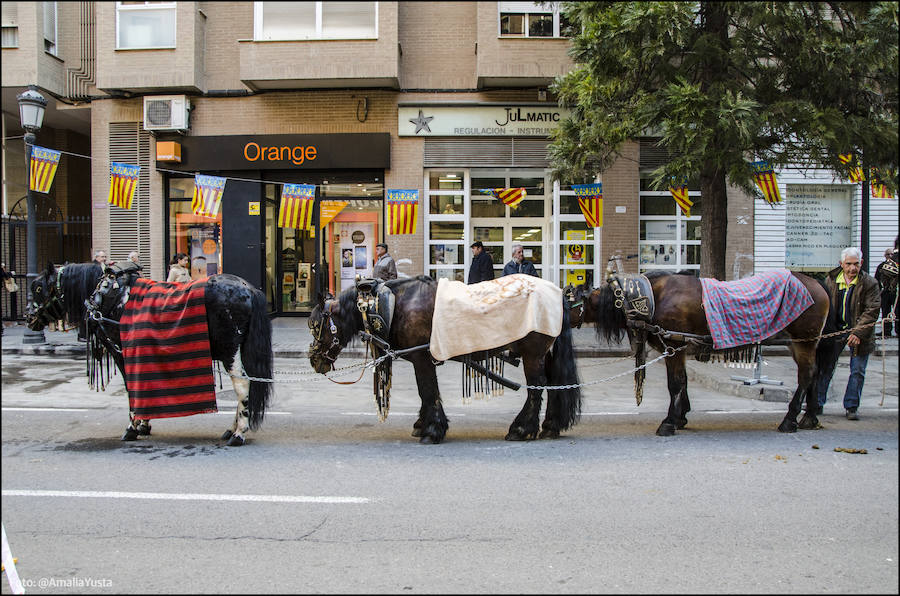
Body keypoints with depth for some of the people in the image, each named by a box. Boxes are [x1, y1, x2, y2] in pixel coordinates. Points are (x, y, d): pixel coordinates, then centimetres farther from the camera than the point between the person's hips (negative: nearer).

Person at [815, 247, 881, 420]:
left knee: (857, 371, 3)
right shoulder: (830, 280, -3)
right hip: (835, 330, 2)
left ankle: (851, 407, 15)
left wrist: (858, 333, -22)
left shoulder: (869, 283, -12)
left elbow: (872, 311, -14)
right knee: (825, 368, 6)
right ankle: (817, 403, 16)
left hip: (859, 334, -2)